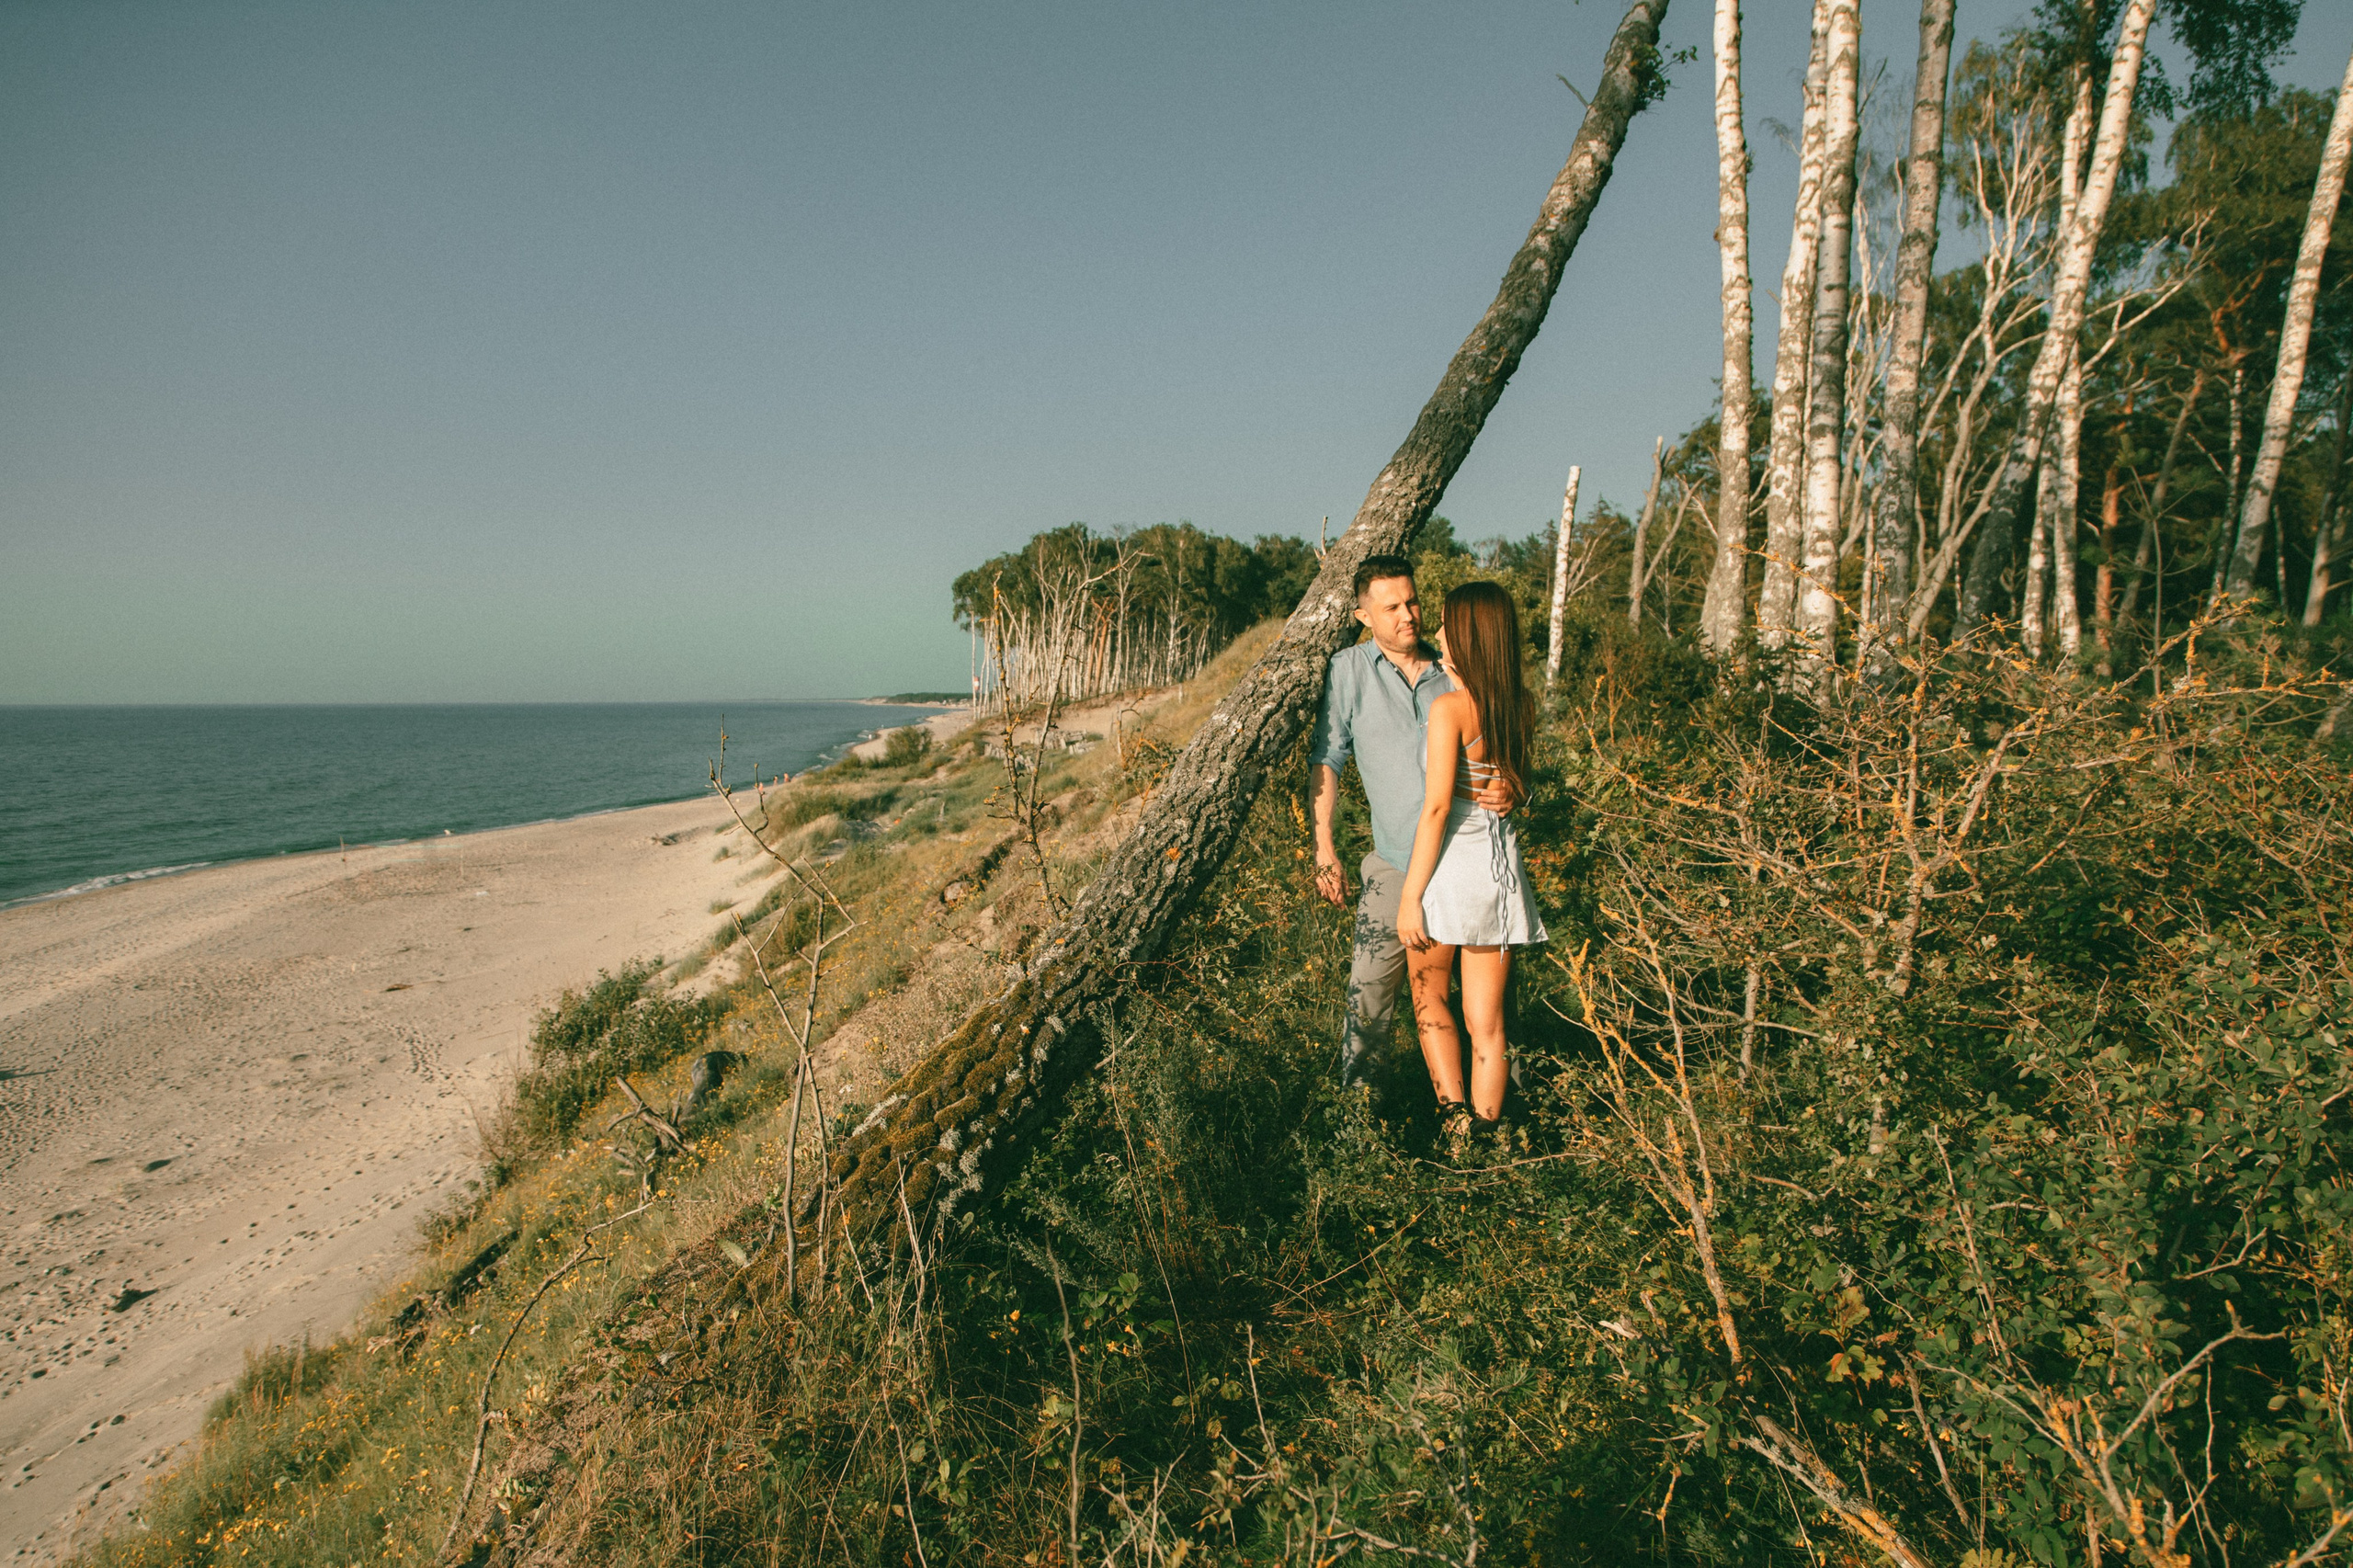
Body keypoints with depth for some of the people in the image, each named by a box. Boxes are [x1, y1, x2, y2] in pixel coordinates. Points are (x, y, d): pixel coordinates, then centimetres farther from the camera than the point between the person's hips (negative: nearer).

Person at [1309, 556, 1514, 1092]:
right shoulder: (1349, 670, 2)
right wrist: (1324, 847, -3)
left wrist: (1506, 790, -9)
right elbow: (1327, 759, 3)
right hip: (1398, 861, -2)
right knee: (1369, 987, -8)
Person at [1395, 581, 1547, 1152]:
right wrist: (1460, 676, 21)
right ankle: (1486, 1130, 18)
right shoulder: (1521, 705, 4)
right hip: (1502, 858, 5)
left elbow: (1437, 807, -18)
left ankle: (1453, 1108, 5)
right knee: (1486, 1020, 12)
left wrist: (1410, 895, -14)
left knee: (1429, 994, 18)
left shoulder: (1449, 707, -15)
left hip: (1451, 860, -5)